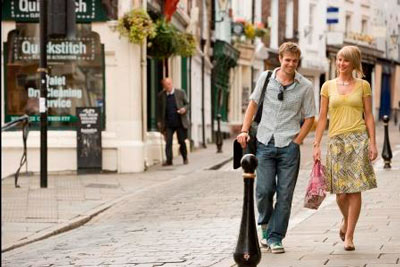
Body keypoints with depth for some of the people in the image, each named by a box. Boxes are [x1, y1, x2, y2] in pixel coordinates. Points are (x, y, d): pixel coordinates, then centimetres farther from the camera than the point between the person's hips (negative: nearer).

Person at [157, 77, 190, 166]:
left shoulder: (180, 93, 1)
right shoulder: (161, 95, 5)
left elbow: (187, 104, 8)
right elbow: (160, 109, 13)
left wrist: (184, 109, -15)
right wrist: (159, 121, 9)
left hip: (180, 122, -1)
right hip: (168, 123, 1)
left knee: (182, 141, 4)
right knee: (168, 142, -8)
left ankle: (185, 158, 24)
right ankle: (169, 160, -7)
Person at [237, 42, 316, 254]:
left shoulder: (305, 87, 1)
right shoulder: (266, 78, 5)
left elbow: (309, 118, 6)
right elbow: (253, 104, 14)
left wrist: (296, 142, -3)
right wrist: (244, 130, 6)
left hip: (289, 147, -1)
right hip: (265, 143, 1)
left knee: (284, 195, -1)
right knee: (263, 190, -5)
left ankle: (275, 237, 8)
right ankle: (265, 224, 23)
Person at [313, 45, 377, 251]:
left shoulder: (363, 86, 6)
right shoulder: (328, 86, 9)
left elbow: (369, 116, 6)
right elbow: (322, 117, 10)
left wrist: (372, 143, -3)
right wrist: (316, 145, 4)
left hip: (358, 139, -1)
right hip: (336, 141, 1)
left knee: (355, 189, -7)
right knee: (340, 192, -1)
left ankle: (349, 236, -1)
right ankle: (346, 221, 31)